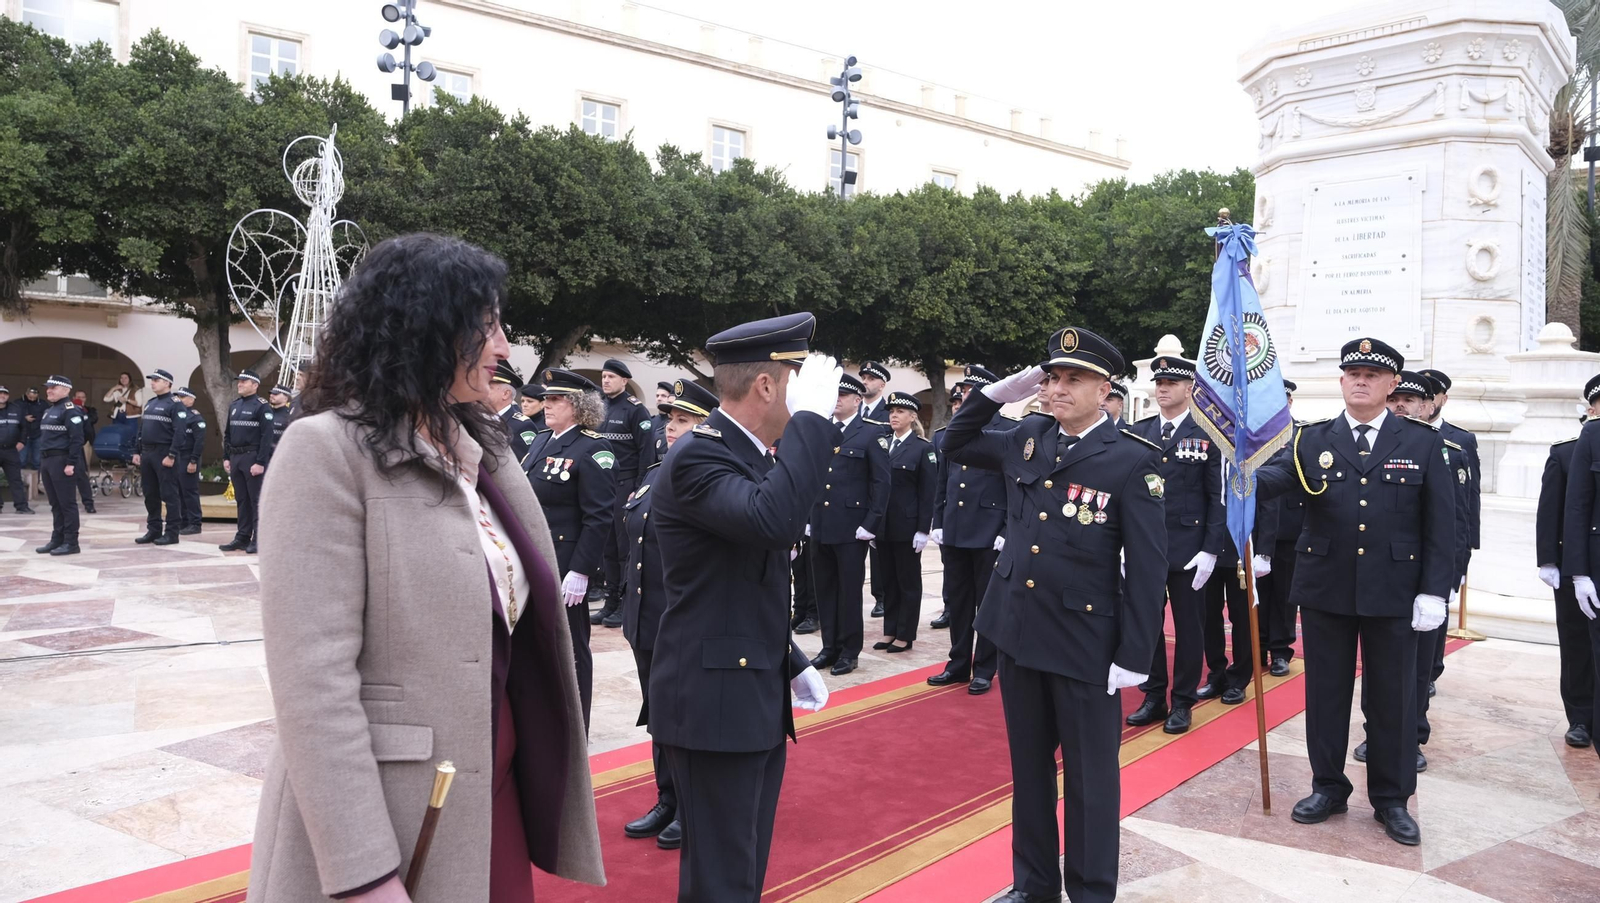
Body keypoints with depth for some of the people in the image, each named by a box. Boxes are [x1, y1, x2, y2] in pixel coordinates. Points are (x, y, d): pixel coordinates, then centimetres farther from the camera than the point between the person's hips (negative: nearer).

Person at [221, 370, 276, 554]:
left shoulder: (262, 406, -9)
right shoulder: (233, 406, 14)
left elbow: (266, 437, -15)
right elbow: (227, 433, 18)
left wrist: (260, 462, -19)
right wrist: (226, 457, 11)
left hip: (253, 458, -7)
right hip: (235, 458, 7)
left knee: (256, 500, -3)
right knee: (241, 500, 11)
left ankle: (258, 540, 0)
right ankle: (242, 537, 16)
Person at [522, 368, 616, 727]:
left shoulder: (593, 450, -13)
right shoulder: (540, 441, 12)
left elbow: (599, 518, -17)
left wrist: (580, 571, -21)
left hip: (564, 569, -8)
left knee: (569, 650, 4)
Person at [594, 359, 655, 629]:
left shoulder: (636, 410, -6)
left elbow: (647, 451, -11)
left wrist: (639, 490, -15)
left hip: (625, 487, -6)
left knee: (626, 546, -2)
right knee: (608, 547, 8)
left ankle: (627, 605, 5)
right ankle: (611, 603, 15)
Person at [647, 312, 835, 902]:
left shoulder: (750, 455, 11)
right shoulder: (697, 458, -18)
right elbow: (775, 519, -39)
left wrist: (792, 663, 19)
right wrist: (812, 417, -30)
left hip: (759, 697, 10)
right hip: (714, 701, -10)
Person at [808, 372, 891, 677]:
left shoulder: (872, 434, -4)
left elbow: (881, 482, -7)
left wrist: (871, 524, -13)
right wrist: (807, 518, 10)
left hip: (851, 527, -5)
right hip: (821, 526, 6)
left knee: (849, 590, 2)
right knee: (825, 589, 11)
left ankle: (849, 651, 12)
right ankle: (830, 646, 22)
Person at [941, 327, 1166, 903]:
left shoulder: (1133, 460, -12)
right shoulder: (1027, 439, 4)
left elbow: (1149, 566, -12)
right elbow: (955, 445, 19)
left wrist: (1134, 656, -14)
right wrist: (999, 392, 4)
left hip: (1085, 644, -5)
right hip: (1018, 632, 6)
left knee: (1089, 776, 9)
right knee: (1029, 768, 18)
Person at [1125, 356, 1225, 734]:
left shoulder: (1208, 434, -4)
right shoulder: (1138, 432, 7)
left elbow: (1218, 497, -6)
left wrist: (1210, 550, -11)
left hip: (1188, 550, -3)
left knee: (1189, 627, 7)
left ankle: (1183, 702, 18)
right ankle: (1154, 697, 22)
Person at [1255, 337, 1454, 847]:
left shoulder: (1423, 444, 1)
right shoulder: (1312, 439, 3)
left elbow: (1440, 525, 0)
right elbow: (1278, 475, -17)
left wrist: (1434, 592, -6)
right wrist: (1246, 478, -40)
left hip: (1394, 593, -1)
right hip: (1325, 590, 1)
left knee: (1391, 697, 8)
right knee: (1325, 691, 11)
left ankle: (1391, 799, 23)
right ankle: (1328, 787, 27)